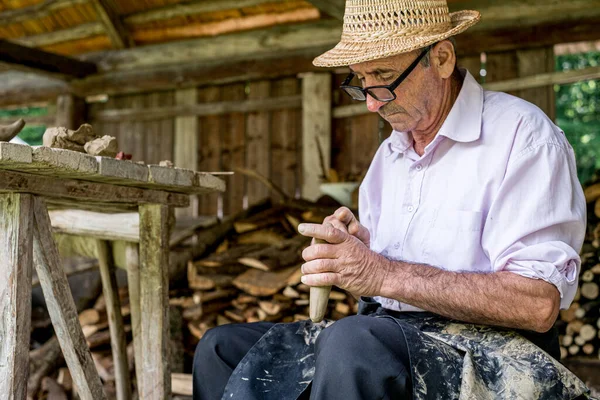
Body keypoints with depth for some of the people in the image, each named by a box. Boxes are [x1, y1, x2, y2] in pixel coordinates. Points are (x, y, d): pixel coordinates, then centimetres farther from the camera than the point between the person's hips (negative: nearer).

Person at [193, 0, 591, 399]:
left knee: (352, 343, -37)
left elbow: (538, 304, -20)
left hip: (483, 348, -7)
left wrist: (384, 274, -22)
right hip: (386, 337, 7)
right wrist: (353, 249, -4)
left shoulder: (521, 133, -9)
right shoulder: (390, 153, 16)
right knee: (221, 347, -2)